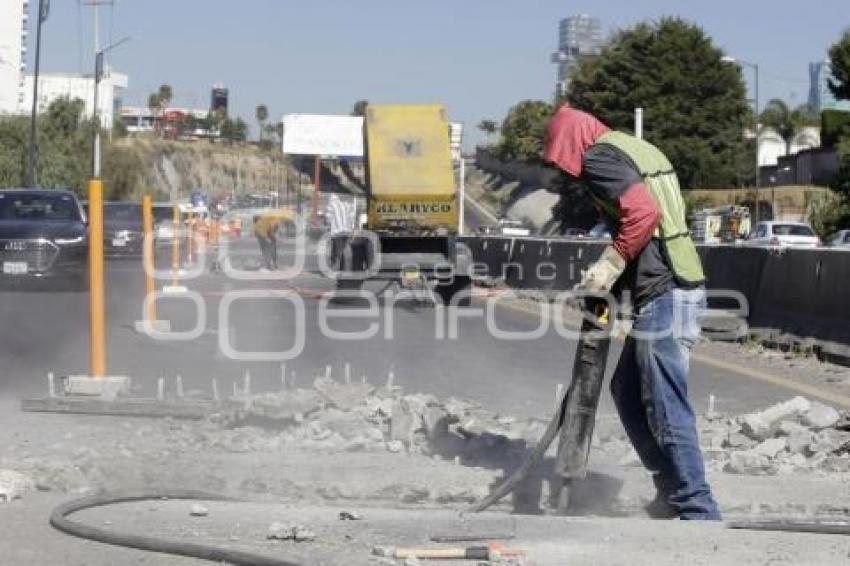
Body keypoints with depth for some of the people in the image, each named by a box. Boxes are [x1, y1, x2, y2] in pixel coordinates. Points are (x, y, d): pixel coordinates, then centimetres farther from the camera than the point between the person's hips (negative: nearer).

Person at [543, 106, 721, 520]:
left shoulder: (597, 157, -7)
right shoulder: (635, 149, 22)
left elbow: (643, 211, -22)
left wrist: (611, 264, -13)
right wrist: (612, 270, 14)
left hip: (662, 296, -10)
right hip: (682, 288, 10)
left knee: (666, 409, -7)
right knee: (627, 389, 19)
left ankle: (698, 513, -5)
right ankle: (673, 489, 23)